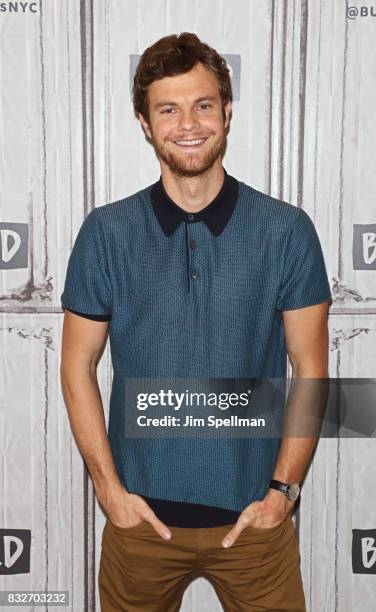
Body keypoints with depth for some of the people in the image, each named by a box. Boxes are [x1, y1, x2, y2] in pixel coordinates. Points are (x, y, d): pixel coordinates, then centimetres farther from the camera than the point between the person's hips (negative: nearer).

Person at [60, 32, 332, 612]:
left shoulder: (288, 230, -6)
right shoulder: (106, 232, -5)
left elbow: (310, 372, -3)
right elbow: (79, 368, 0)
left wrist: (283, 489, -7)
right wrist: (110, 487, -5)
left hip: (254, 514, 0)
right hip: (141, 514, 1)